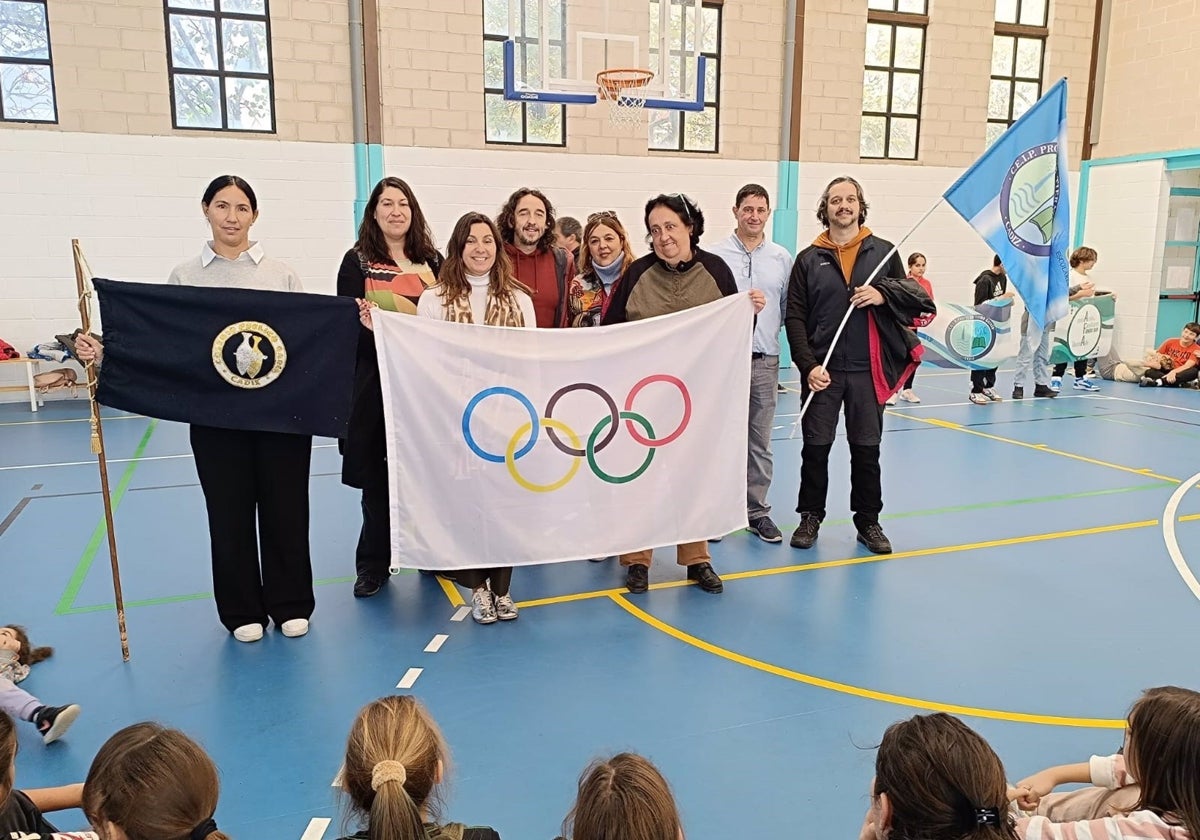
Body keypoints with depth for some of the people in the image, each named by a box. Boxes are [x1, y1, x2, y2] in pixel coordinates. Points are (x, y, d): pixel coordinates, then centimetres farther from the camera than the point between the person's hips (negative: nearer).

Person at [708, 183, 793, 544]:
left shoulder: (782, 258, 9)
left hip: (765, 361, 2)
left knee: (760, 442, 8)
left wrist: (769, 328, 3)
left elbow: (788, 308, 13)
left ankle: (757, 511, 18)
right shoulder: (715, 256, 1)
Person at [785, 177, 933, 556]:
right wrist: (808, 364, -11)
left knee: (867, 449, 9)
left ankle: (868, 521, 23)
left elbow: (914, 298, 10)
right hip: (822, 370, 0)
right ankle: (811, 517, 22)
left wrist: (884, 294, -11)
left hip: (867, 369, 1)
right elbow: (795, 317, -1)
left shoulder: (884, 252, 6)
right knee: (815, 447, 6)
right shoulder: (809, 258, 3)